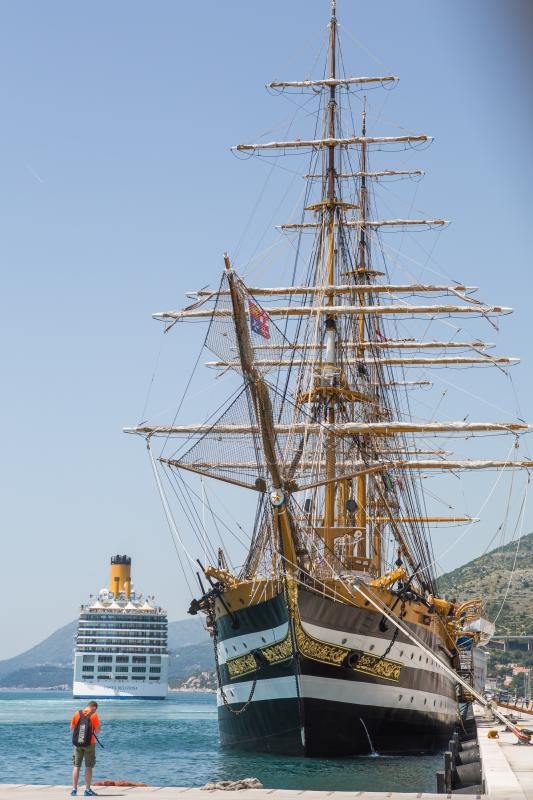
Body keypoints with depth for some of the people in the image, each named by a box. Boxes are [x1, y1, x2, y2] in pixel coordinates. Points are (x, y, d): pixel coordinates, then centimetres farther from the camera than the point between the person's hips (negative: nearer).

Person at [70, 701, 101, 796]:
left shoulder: (77, 714, 1)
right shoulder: (94, 715, -8)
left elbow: (71, 728, 7)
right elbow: (97, 731, -8)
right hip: (90, 743, -3)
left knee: (76, 766, 9)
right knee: (88, 767, 4)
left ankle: (74, 789, 7)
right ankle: (87, 790, 4)